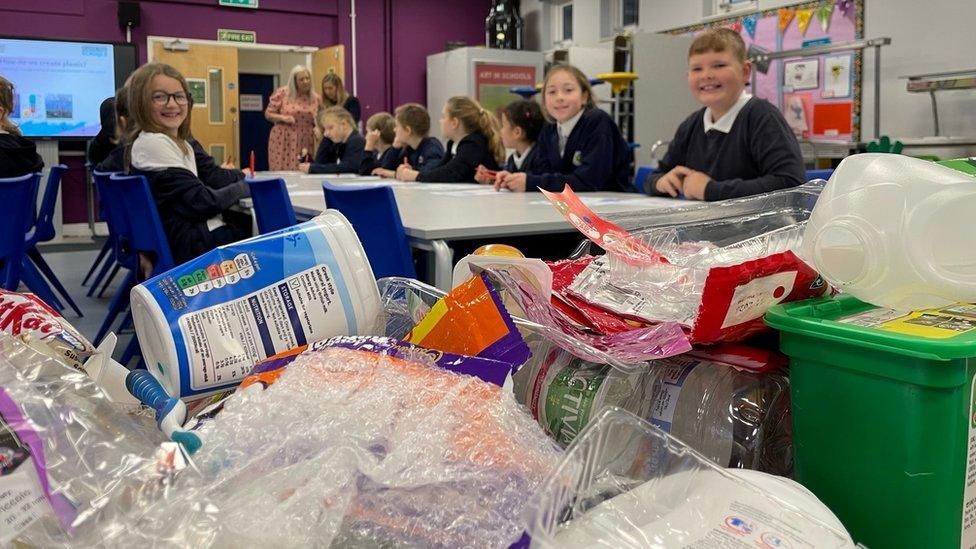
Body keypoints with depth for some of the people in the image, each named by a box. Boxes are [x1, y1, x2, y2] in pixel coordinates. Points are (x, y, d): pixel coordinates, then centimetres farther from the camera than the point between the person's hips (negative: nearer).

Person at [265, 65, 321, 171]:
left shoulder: (315, 98, 7)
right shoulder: (282, 93, -1)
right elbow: (268, 114, 2)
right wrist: (283, 118, -15)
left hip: (306, 143, 2)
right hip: (283, 141, -2)